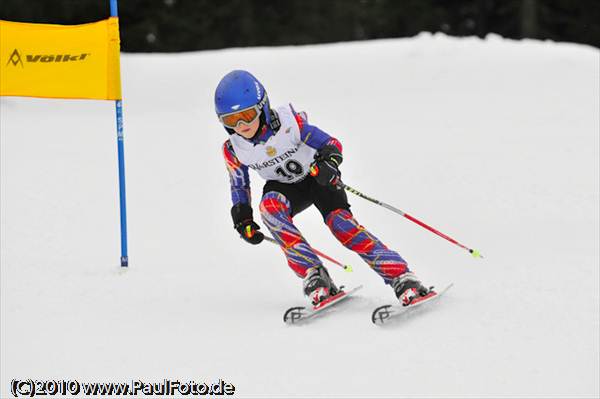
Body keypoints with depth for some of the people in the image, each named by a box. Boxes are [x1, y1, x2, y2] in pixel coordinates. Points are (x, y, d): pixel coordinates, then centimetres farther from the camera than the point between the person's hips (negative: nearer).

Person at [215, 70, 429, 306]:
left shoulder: (289, 122, -28)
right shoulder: (233, 150, -17)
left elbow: (331, 144, -21)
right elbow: (239, 187, 2)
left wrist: (328, 160, -43)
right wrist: (243, 220, -10)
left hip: (318, 177, -2)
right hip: (285, 187, 3)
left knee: (340, 222, -28)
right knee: (270, 205, -32)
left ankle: (402, 278, -32)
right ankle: (314, 276, -33)